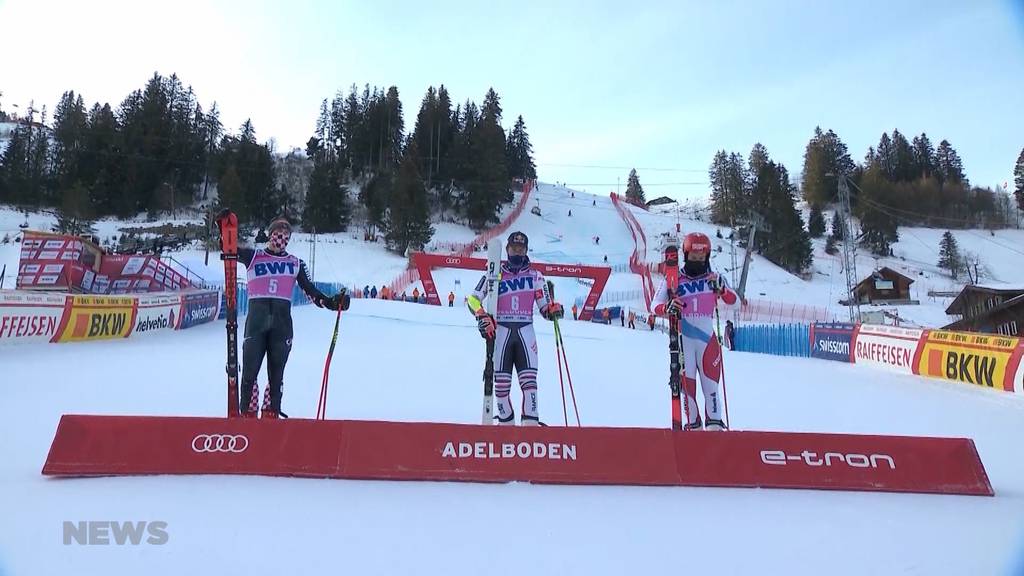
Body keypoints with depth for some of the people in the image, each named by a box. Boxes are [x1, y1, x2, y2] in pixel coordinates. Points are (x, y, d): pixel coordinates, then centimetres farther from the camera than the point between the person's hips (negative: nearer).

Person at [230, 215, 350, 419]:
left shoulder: (295, 263, 13)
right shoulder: (253, 257, 10)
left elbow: (309, 289, 9)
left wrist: (330, 302, -5)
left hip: (282, 323, 1)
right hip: (256, 319, -1)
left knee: (276, 374, 5)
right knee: (250, 371, -3)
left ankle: (271, 415, 13)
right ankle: (247, 414, 7)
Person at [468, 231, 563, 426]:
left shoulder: (535, 276, 11)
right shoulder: (496, 275, 9)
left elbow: (544, 307, 11)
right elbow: (473, 298, 6)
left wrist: (553, 310, -12)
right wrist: (482, 317, -11)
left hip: (525, 332, 0)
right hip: (501, 331, 0)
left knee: (529, 380, -12)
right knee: (501, 382, 1)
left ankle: (530, 422, -12)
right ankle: (506, 422, 13)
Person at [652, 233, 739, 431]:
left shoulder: (713, 279, 9)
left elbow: (734, 302, 1)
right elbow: (656, 305, 0)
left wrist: (722, 289, -18)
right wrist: (667, 307, -22)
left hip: (707, 338, 1)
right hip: (682, 339, -1)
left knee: (710, 383, 1)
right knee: (686, 383, 2)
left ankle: (714, 424, 11)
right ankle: (693, 424, 13)